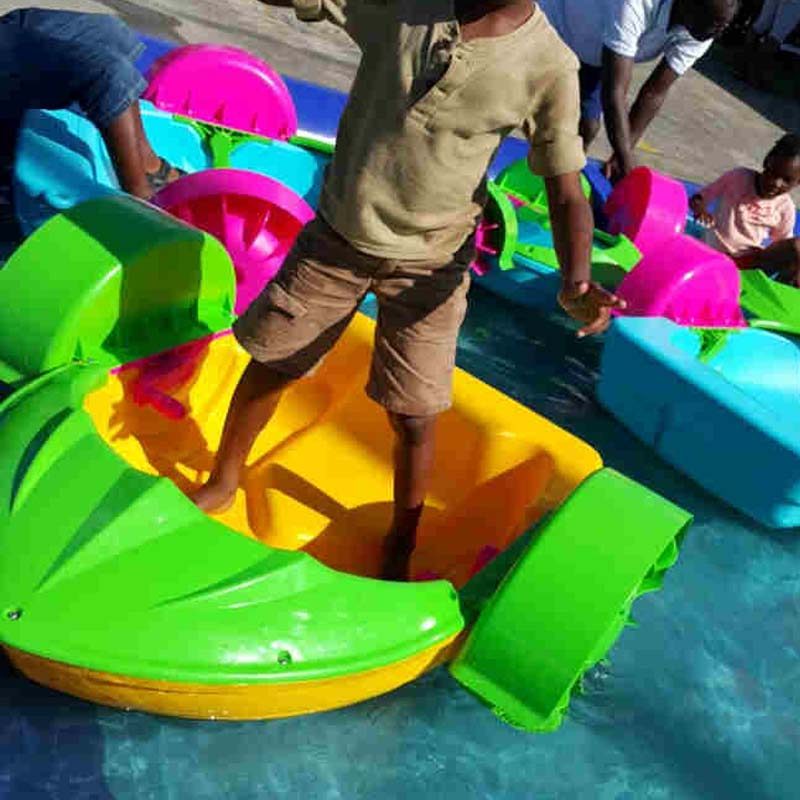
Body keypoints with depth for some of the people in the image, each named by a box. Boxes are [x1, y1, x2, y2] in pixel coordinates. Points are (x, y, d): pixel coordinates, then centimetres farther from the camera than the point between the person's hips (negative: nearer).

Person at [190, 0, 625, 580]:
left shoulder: (550, 67, -13)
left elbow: (566, 191, -10)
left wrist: (575, 284, -28)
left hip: (429, 266, -2)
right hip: (335, 237, 2)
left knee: (414, 420, 3)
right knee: (269, 367, 14)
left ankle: (400, 544, 32)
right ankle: (221, 486, 41)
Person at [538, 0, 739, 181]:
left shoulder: (701, 31, -24)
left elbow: (655, 93, -18)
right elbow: (614, 91, -45)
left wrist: (622, 156, -23)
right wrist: (627, 166, -45)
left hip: (593, 52, 5)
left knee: (588, 126, 3)